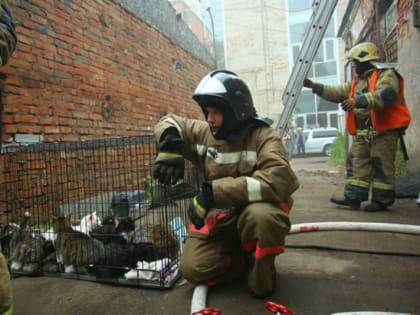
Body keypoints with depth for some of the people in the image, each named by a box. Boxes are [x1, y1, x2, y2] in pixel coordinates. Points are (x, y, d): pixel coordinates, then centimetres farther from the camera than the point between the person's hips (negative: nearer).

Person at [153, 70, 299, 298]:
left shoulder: (262, 136, -18)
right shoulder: (204, 133, -2)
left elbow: (276, 181, -34)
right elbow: (169, 122, 11)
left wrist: (213, 192, -38)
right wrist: (170, 147, -15)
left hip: (256, 209, -4)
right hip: (220, 216, 4)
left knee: (261, 216, -39)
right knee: (193, 269, -12)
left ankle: (261, 268, -4)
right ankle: (245, 259, 15)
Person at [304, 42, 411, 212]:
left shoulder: (386, 75, -6)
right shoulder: (357, 81, 19)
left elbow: (383, 96, -25)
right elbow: (337, 92, 18)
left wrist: (357, 101, -36)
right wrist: (314, 86, 12)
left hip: (384, 130, -8)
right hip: (362, 132, 8)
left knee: (381, 165, -4)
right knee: (356, 163, 4)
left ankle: (382, 200, 5)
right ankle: (353, 197, 8)